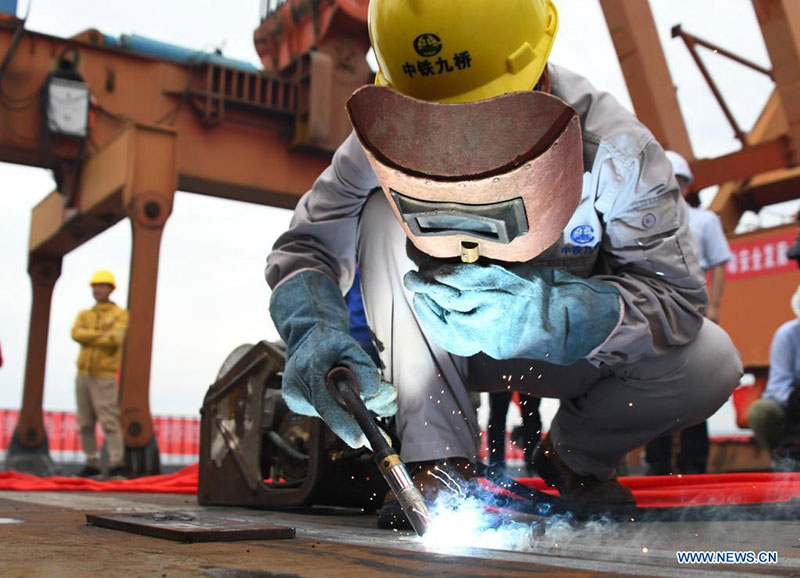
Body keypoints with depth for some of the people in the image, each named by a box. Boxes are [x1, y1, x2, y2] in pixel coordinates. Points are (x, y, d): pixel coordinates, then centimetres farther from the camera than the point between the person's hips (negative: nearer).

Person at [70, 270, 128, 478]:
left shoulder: (120, 314, 3)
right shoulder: (84, 315, 17)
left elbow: (116, 338, -14)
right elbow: (76, 333, -3)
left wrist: (89, 338, -5)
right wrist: (102, 335, -11)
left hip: (105, 376, -5)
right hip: (83, 374, 5)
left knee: (109, 421, -12)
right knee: (85, 423, 6)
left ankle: (117, 464, -12)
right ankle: (92, 463, 13)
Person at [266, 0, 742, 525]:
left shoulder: (614, 150, -24)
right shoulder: (385, 142, -21)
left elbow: (676, 295, -25)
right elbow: (307, 245, -18)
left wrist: (550, 312, -43)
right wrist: (314, 327, -42)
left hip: (570, 350, 0)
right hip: (446, 352, 0)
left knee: (711, 364, -26)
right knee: (384, 215, -28)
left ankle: (575, 455, 6)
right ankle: (439, 459, -21)